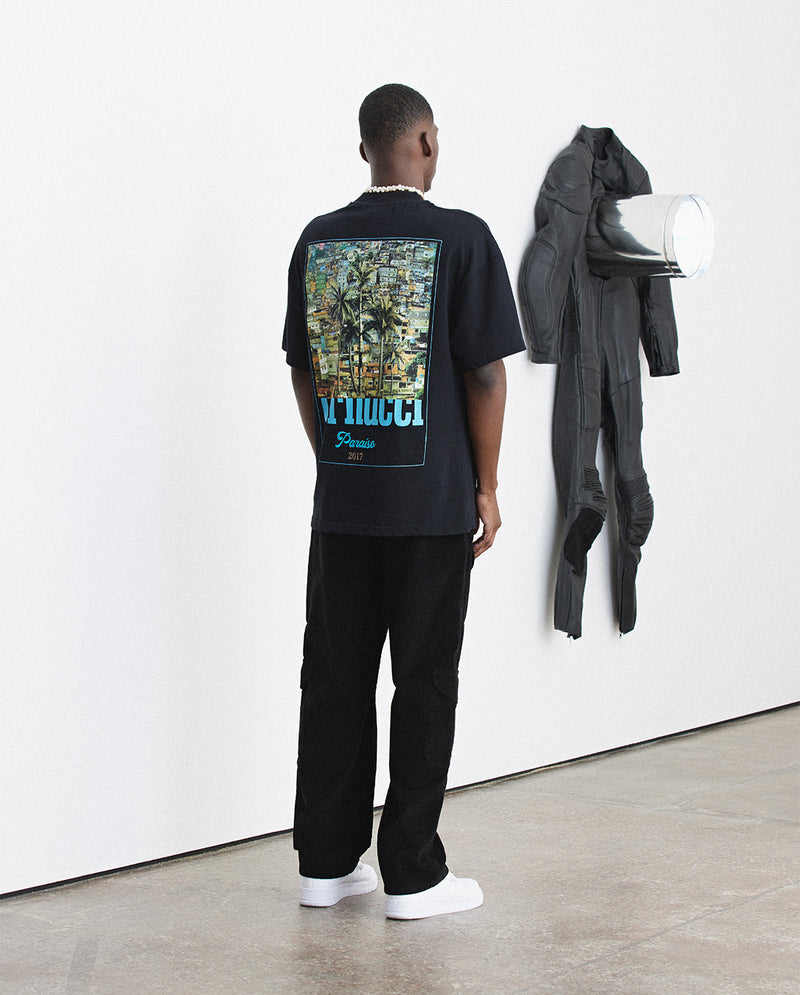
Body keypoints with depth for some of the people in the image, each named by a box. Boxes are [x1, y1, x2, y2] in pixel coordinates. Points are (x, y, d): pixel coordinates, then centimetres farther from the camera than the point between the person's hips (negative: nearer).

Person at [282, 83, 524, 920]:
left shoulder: (317, 241, 6)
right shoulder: (461, 238, -8)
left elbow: (301, 369, 10)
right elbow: (484, 373, -9)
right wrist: (486, 487, -1)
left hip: (340, 501, 4)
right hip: (433, 504, -4)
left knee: (333, 680, 11)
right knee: (424, 686, 3)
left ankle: (327, 862, 18)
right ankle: (413, 876, 8)